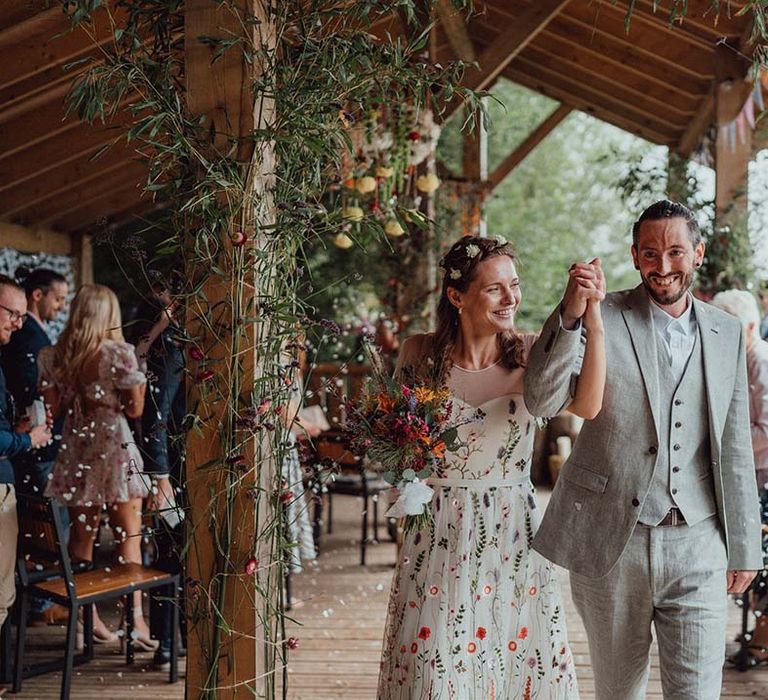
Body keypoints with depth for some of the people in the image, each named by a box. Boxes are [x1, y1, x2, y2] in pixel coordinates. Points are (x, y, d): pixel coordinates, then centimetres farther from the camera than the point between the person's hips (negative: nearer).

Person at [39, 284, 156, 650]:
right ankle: (136, 622, 2)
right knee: (129, 537, 3)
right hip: (114, 447, -4)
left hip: (74, 451, 5)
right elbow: (135, 409, -7)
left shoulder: (53, 356, 3)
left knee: (82, 536, 13)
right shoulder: (120, 353, -10)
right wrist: (140, 378, 8)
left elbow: (54, 407, 5)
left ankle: (89, 619, 20)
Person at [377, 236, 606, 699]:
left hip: (512, 535, 0)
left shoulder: (529, 355, -5)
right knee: (435, 661, 6)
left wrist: (592, 314, -31)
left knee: (519, 657, 8)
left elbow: (587, 405, -26)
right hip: (441, 537, 0)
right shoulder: (421, 356, -3)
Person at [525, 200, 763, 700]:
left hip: (696, 546, 2)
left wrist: (744, 546, 12)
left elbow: (733, 449, 11)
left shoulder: (727, 333, 7)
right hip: (611, 542, -2)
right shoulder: (603, 317, -4)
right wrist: (570, 315, -28)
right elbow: (541, 401, -16)